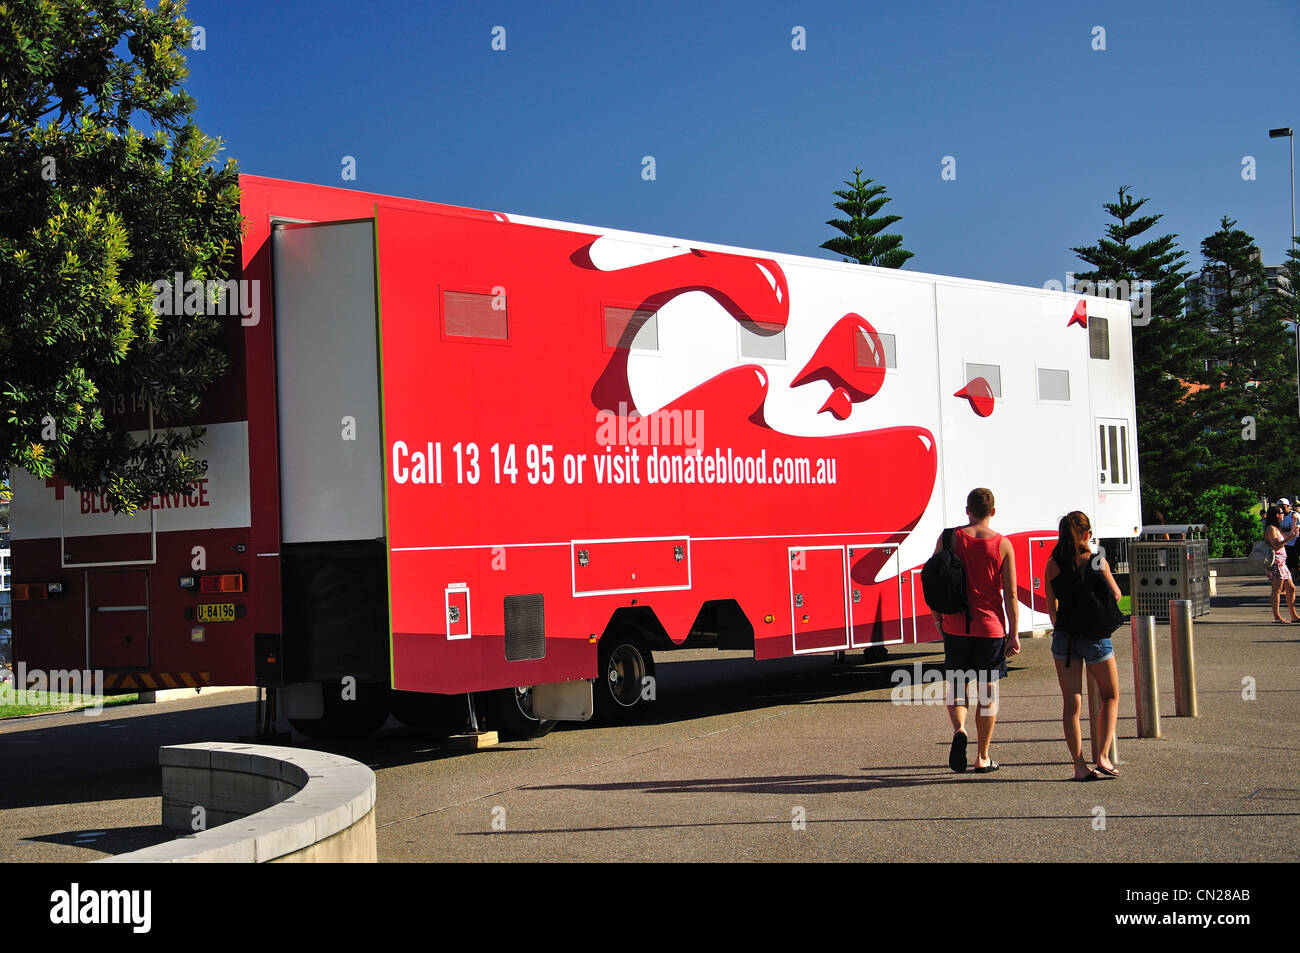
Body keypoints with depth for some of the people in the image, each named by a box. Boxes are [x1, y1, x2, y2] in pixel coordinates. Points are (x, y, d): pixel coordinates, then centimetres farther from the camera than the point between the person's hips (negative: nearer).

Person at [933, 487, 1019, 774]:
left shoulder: (949, 538, -2)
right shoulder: (1002, 544, -4)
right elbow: (1010, 594, -5)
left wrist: (938, 618, 13)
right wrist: (1014, 634, -1)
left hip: (956, 626, 0)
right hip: (991, 627, 0)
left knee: (955, 685, 13)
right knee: (987, 691, 9)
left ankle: (959, 729, -15)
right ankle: (982, 758, 12)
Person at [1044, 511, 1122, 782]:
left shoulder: (1052, 565, -3)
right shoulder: (1098, 562, -10)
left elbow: (1051, 607, 3)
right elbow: (1115, 595, 1)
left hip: (1064, 637, 2)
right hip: (1095, 637, -2)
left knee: (1071, 702, 6)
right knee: (1109, 697, 15)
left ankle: (1079, 766, 3)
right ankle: (1103, 757, 4)